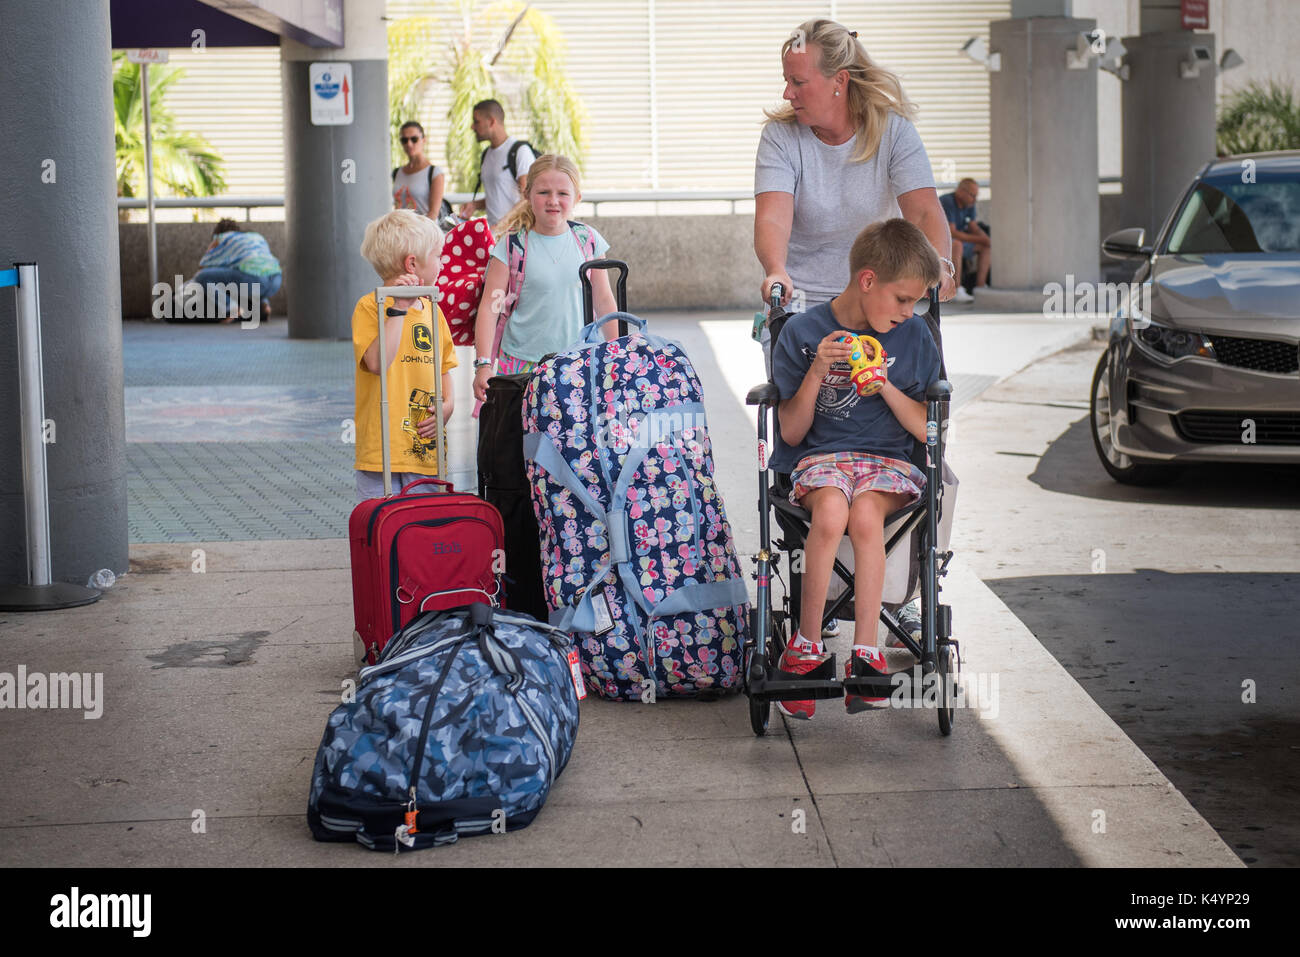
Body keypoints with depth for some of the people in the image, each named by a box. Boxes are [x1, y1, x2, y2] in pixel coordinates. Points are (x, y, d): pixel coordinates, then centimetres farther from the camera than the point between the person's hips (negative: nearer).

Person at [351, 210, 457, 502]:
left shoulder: (432, 310, 14)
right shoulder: (370, 306, -7)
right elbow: (377, 361, -23)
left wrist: (447, 405, 4)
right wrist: (399, 308, -21)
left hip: (425, 447, 6)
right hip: (382, 446, -6)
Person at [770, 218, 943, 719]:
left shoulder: (914, 336, 5)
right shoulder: (802, 332, -1)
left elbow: (925, 429, 6)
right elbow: (791, 433, 0)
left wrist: (886, 385, -10)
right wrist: (817, 371, -14)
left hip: (888, 458, 1)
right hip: (820, 457, -1)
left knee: (865, 516, -34)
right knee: (831, 513, -35)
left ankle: (865, 652, -30)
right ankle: (805, 648, -22)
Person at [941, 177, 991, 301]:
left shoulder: (969, 204, 3)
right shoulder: (947, 202, -24)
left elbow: (973, 226, 7)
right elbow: (951, 232, -29)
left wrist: (986, 239, -15)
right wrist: (978, 239, -27)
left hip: (956, 241, 10)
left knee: (985, 247, 2)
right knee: (957, 244, -38)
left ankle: (980, 287, -5)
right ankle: (957, 291, -42)